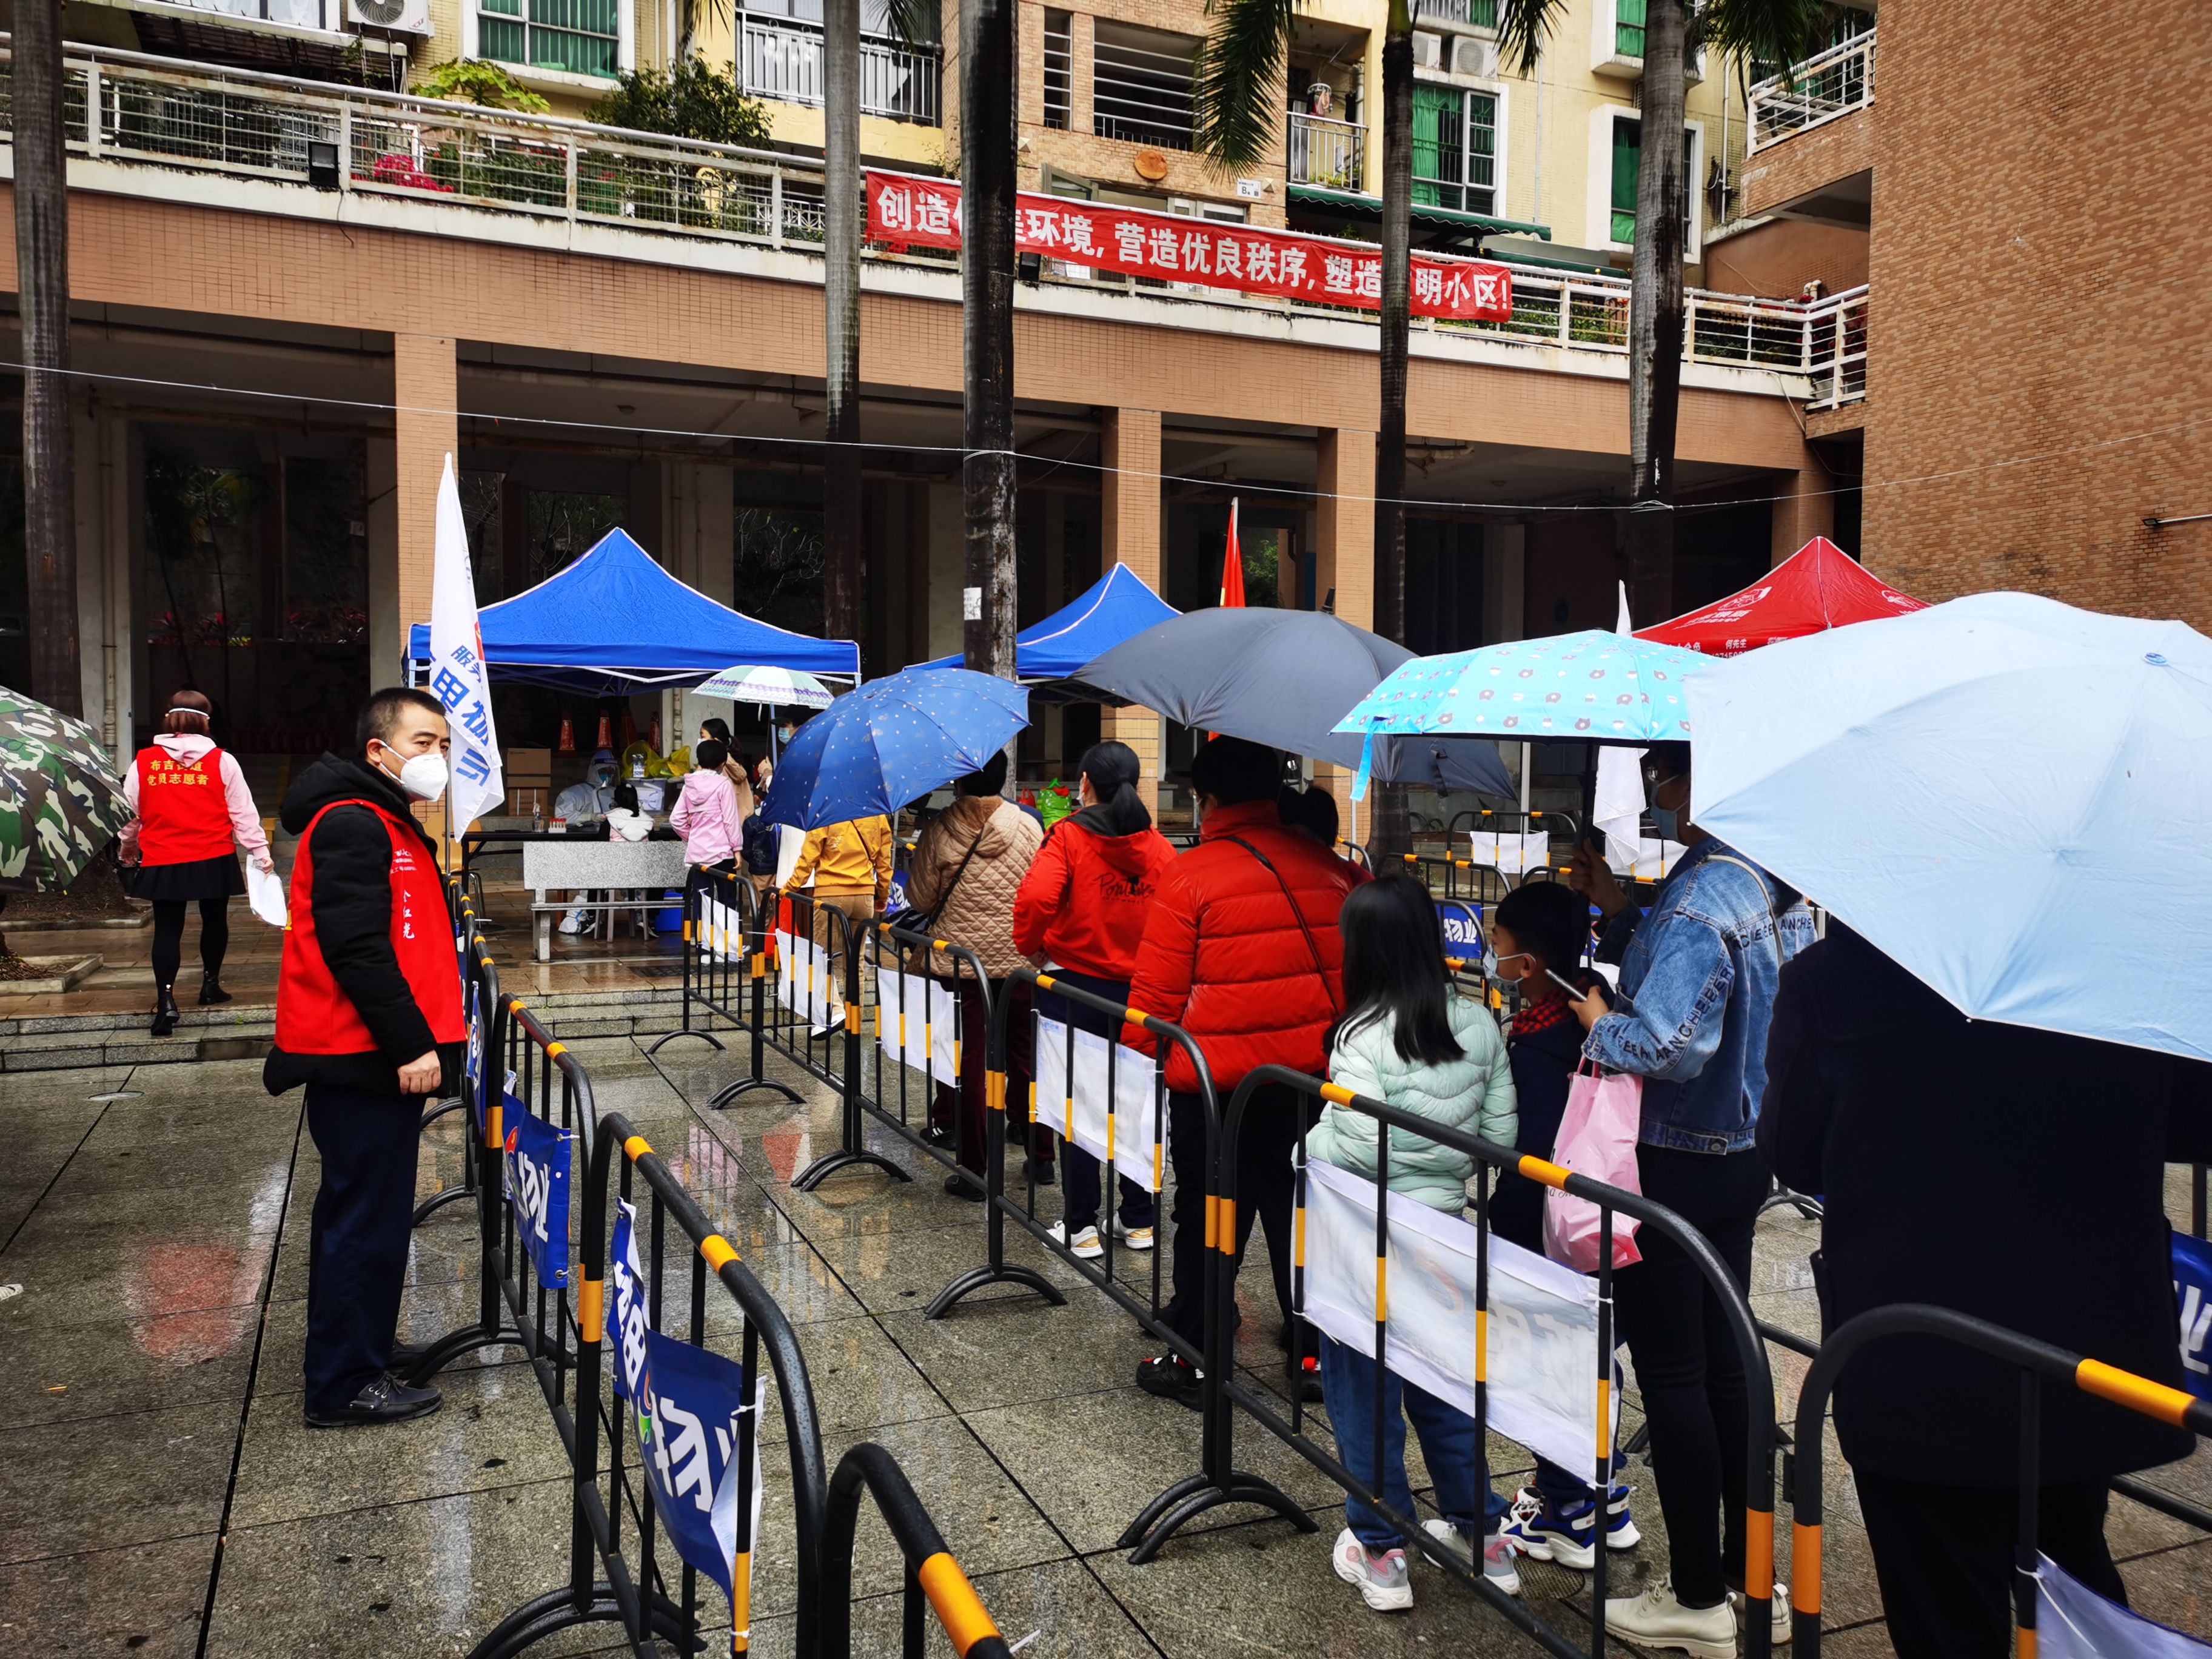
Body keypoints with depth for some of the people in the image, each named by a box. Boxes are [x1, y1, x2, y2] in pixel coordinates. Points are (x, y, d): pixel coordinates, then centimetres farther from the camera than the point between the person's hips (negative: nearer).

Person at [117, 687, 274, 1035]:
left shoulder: (144, 762, -1)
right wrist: (260, 852, 4)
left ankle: (166, 999, -8)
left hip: (162, 863, 0)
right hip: (213, 860, 0)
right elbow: (243, 812, -4)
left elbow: (129, 811, 8)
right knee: (214, 921, 18)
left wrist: (128, 847, 26)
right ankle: (210, 985, 31)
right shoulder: (222, 761, -5)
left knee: (167, 928, 4)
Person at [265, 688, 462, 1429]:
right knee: (368, 1216, -3)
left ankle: (356, 1347, 31)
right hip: (362, 1059, -10)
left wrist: (419, 1037, 20)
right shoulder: (351, 824, -14)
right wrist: (411, 1044, -22)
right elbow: (354, 947, -22)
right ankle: (346, 1385, 7)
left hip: (374, 1056, 10)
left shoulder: (393, 826, 18)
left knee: (361, 1209, 19)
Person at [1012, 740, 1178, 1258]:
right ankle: (1138, 1219, 22)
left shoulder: (1069, 836, -10)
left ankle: (1080, 1227, 11)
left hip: (1075, 986, -3)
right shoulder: (1159, 846, 2)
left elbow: (1035, 898, -23)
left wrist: (1032, 947, -6)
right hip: (1140, 990, 4)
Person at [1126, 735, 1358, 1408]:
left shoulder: (1190, 877, -12)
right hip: (1316, 1077, 4)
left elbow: (1155, 994, -11)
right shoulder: (1330, 869, 2)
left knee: (1207, 1221, 11)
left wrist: (1141, 1047, 5)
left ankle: (1190, 1358, 22)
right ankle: (1316, 1352, 27)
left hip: (1215, 1082, -4)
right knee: (1301, 1214, 18)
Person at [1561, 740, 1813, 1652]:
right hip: (1743, 1156, 9)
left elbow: (1669, 1046, -31)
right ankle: (1750, 1579, 30)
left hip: (1674, 1167, -9)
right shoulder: (1776, 887, 7)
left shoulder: (1700, 900, -23)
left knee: (1671, 1376, 4)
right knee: (1724, 1365, 18)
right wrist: (1619, 911, 8)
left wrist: (1600, 1026, -13)